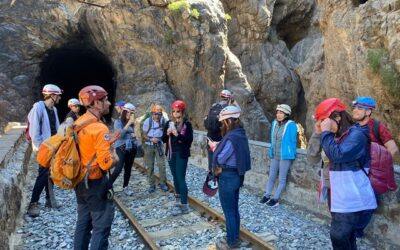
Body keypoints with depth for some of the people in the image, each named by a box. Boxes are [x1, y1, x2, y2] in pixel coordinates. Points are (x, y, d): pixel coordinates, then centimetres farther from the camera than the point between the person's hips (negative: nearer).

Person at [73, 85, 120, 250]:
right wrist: (114, 158, -5)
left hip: (80, 180, 9)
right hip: (95, 183, -9)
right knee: (101, 226, 4)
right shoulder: (100, 128, -22)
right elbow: (105, 163, -25)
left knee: (83, 222, 21)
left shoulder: (78, 123, 4)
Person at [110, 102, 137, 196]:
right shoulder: (118, 122, -5)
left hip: (131, 148, 5)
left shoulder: (132, 123, 7)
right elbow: (120, 134, -20)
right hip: (121, 148, -5)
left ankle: (125, 187, 23)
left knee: (128, 168, 10)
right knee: (119, 168, -17)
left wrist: (134, 135, 0)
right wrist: (128, 123, -18)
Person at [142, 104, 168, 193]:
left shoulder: (163, 120, -9)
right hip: (149, 146, -1)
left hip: (159, 145, 1)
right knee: (150, 166, 7)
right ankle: (152, 185, 18)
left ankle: (163, 183, 13)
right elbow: (143, 135, -7)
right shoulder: (148, 121, -13)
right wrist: (151, 139, -23)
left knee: (162, 165, -2)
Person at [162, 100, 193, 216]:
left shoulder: (187, 124, -7)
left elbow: (190, 139, -13)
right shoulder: (169, 123, 7)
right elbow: (163, 139, 8)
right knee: (175, 178, 14)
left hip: (182, 154, -5)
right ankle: (178, 201, 27)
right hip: (171, 154, 6)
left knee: (181, 178, -8)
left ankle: (184, 205, -3)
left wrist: (178, 135, -24)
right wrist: (167, 133, -12)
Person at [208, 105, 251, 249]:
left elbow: (219, 159, -18)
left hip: (227, 177, -9)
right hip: (236, 175, 9)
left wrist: (214, 147, -1)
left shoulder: (231, 137, -25)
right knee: (234, 209, 20)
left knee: (229, 212, 6)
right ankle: (235, 238, 35)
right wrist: (218, 146, 3)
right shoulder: (240, 134, 5)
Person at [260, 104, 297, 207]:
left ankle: (275, 199, 12)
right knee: (271, 176, 14)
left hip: (285, 156, -6)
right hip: (275, 155, 7)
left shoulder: (291, 125, -14)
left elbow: (293, 141, -8)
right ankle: (267, 195, 24)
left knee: (282, 178, 5)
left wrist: (292, 155, -3)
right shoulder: (274, 123, 4)